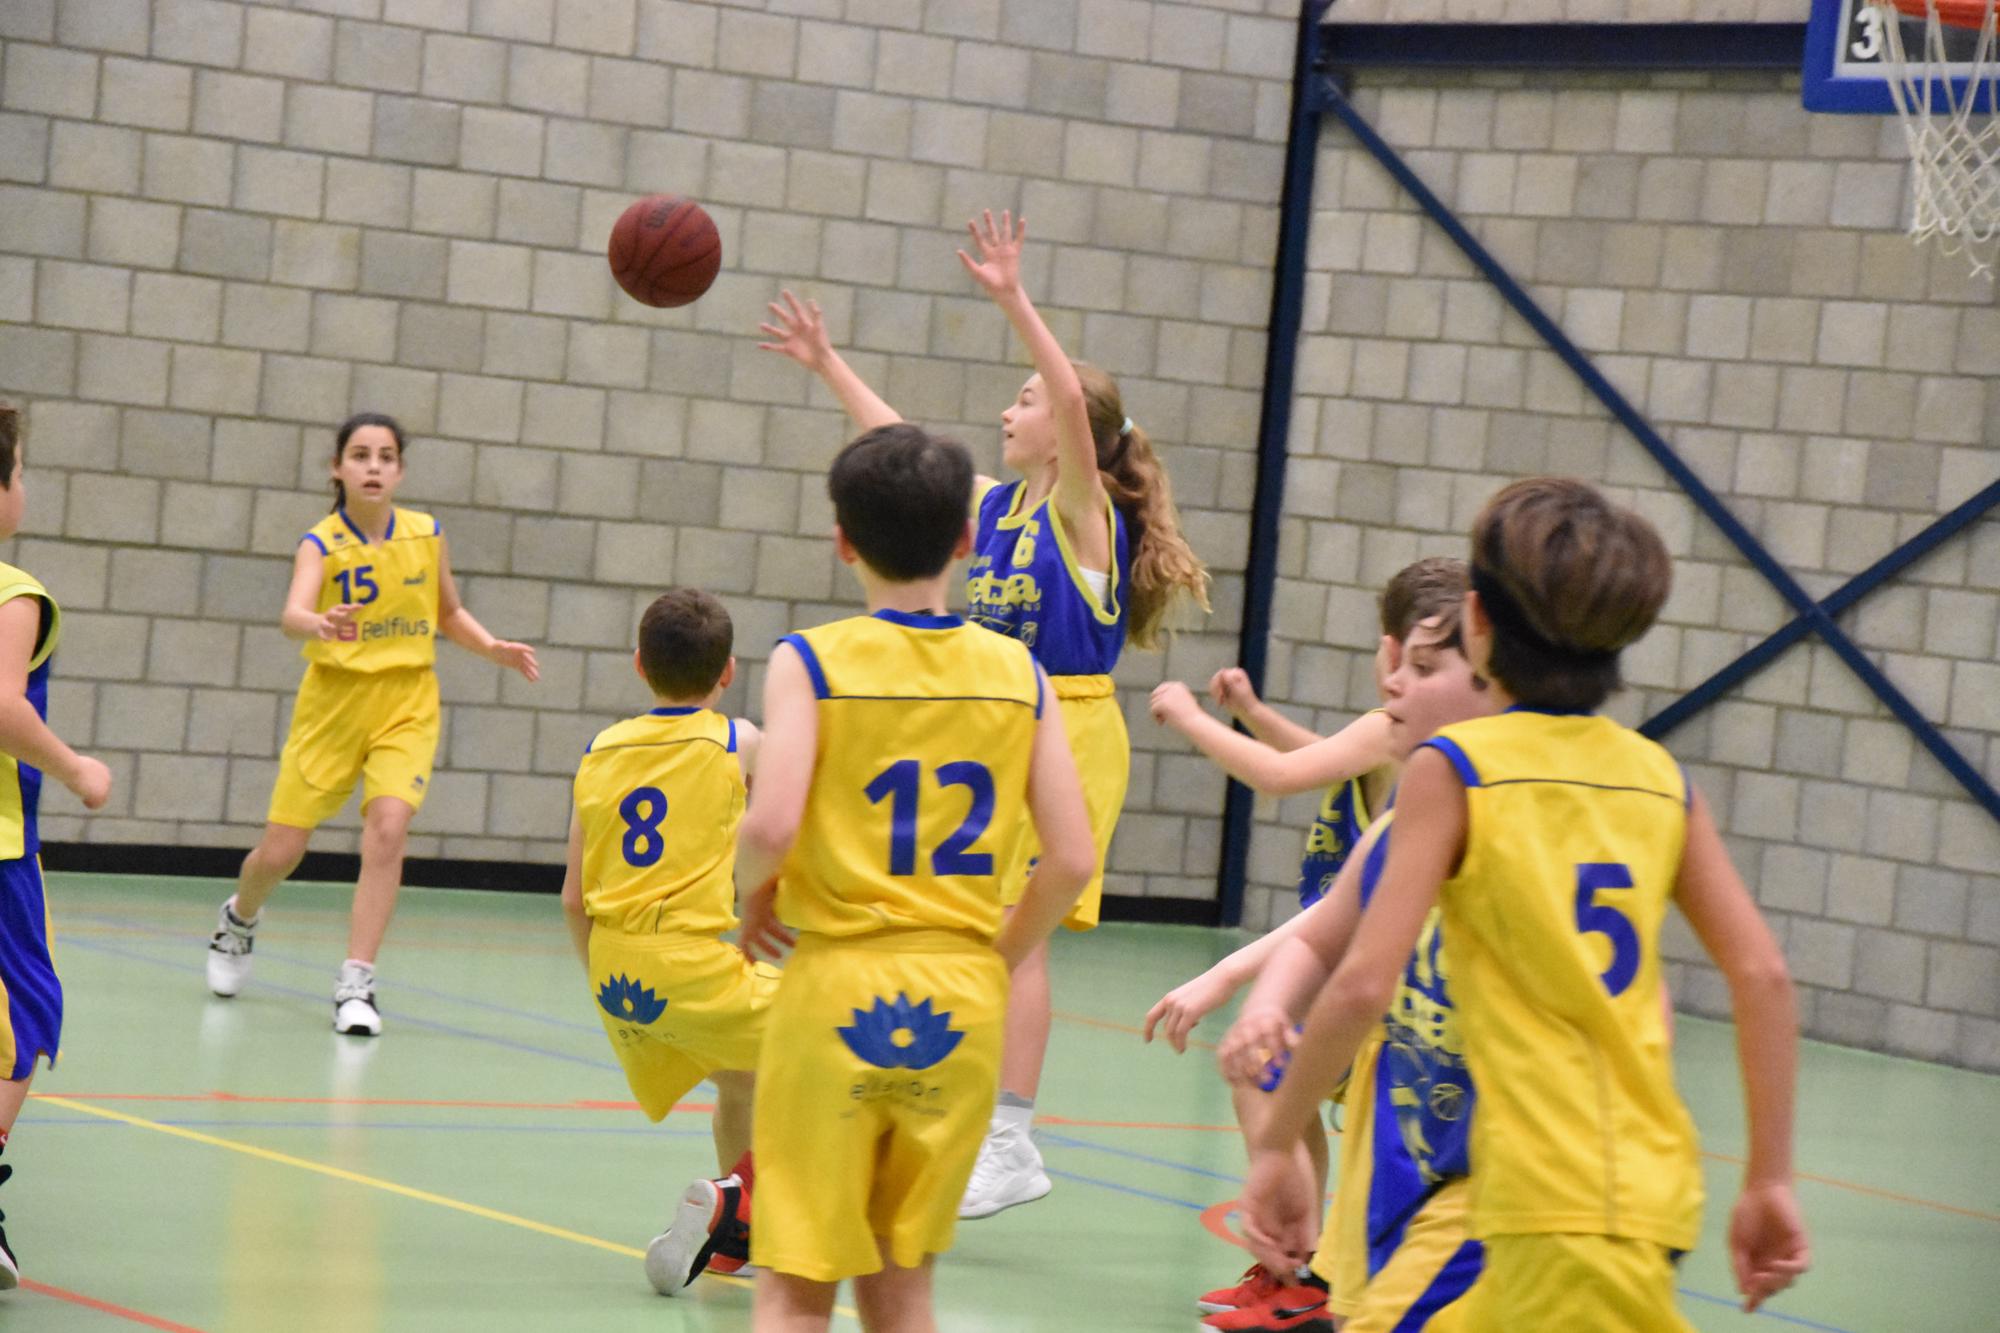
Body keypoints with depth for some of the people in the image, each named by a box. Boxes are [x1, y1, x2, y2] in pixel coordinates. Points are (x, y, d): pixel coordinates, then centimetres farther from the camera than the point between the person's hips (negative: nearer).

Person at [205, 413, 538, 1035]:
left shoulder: (426, 535, -1)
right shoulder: (321, 543, -11)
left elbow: (450, 614, 15)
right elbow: (293, 614, -30)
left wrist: (494, 649, -2)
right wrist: (320, 625, -52)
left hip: (407, 704, 1)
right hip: (334, 699, -1)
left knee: (387, 827, -21)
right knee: (280, 851, 2)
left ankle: (356, 983, -16)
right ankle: (239, 919, 38)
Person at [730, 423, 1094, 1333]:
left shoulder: (810, 662, -7)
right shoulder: (1017, 673, 3)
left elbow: (770, 826, -20)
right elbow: (1072, 860, 0)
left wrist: (754, 891, 2)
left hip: (837, 991, -3)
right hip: (963, 1003, 3)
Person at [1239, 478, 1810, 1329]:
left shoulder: (1452, 769, -5)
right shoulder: (1657, 777, 10)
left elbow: (1362, 984, -13)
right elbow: (1762, 978, 4)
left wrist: (1273, 1148, -3)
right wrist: (1769, 1182, 9)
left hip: (1560, 1210, -7)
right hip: (1655, 1185, 7)